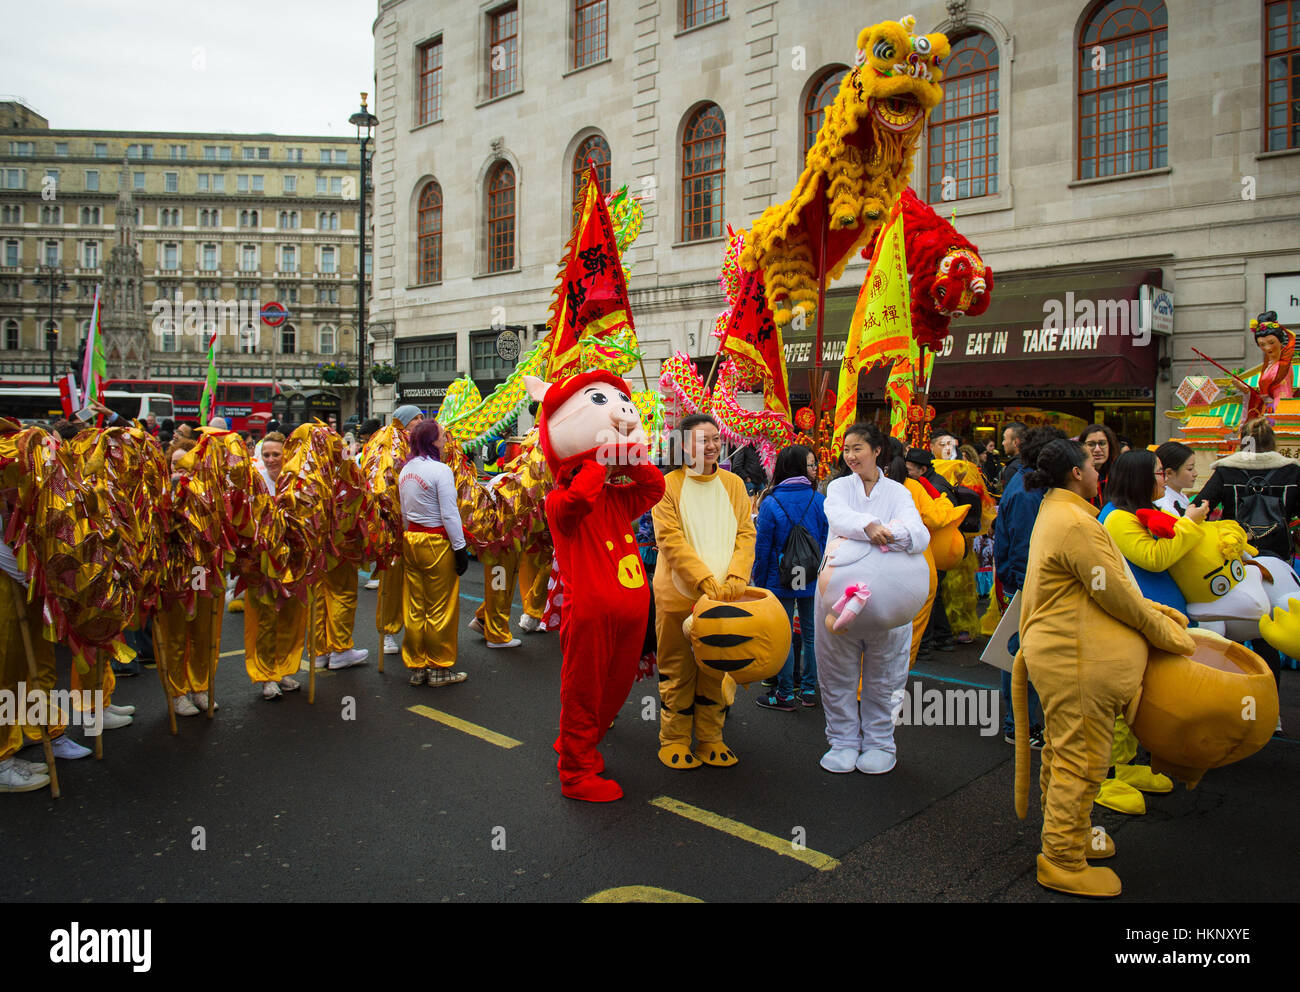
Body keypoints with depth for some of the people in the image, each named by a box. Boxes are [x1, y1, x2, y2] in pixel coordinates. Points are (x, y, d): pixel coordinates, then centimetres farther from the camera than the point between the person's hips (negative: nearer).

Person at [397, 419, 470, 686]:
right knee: (440, 608, 3)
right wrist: (460, 548, -10)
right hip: (436, 542, -7)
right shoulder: (440, 470, -14)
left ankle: (416, 667, 21)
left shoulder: (406, 470, 8)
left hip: (410, 540, 7)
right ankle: (439, 669, 12)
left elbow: (404, 512, 13)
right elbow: (449, 514, -15)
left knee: (414, 608, 12)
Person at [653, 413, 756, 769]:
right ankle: (674, 740, 19)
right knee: (678, 669, 5)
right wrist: (705, 581, -20)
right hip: (679, 593, -3)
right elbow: (671, 540, -11)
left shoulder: (733, 483, 9)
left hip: (724, 594, 3)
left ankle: (710, 739, 23)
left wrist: (736, 577, -13)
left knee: (716, 669, 10)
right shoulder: (669, 485, -3)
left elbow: (746, 533, 4)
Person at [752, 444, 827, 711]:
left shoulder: (770, 503, -10)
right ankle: (808, 691, 22)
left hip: (781, 580, -2)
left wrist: (759, 583, 1)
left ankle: (785, 695, 11)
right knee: (811, 634, 14)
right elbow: (827, 542, 0)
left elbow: (763, 548, -8)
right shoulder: (819, 500, -5)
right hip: (813, 580, 3)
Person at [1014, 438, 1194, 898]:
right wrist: (1168, 633, -3)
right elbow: (1115, 596, -17)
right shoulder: (1075, 524, -21)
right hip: (1078, 661, -11)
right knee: (1080, 760, -1)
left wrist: (1155, 610, 15)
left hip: (1060, 655, 11)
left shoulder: (1056, 514, 14)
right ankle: (1063, 863, 10)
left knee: (1064, 753, 21)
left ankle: (1067, 835, 36)